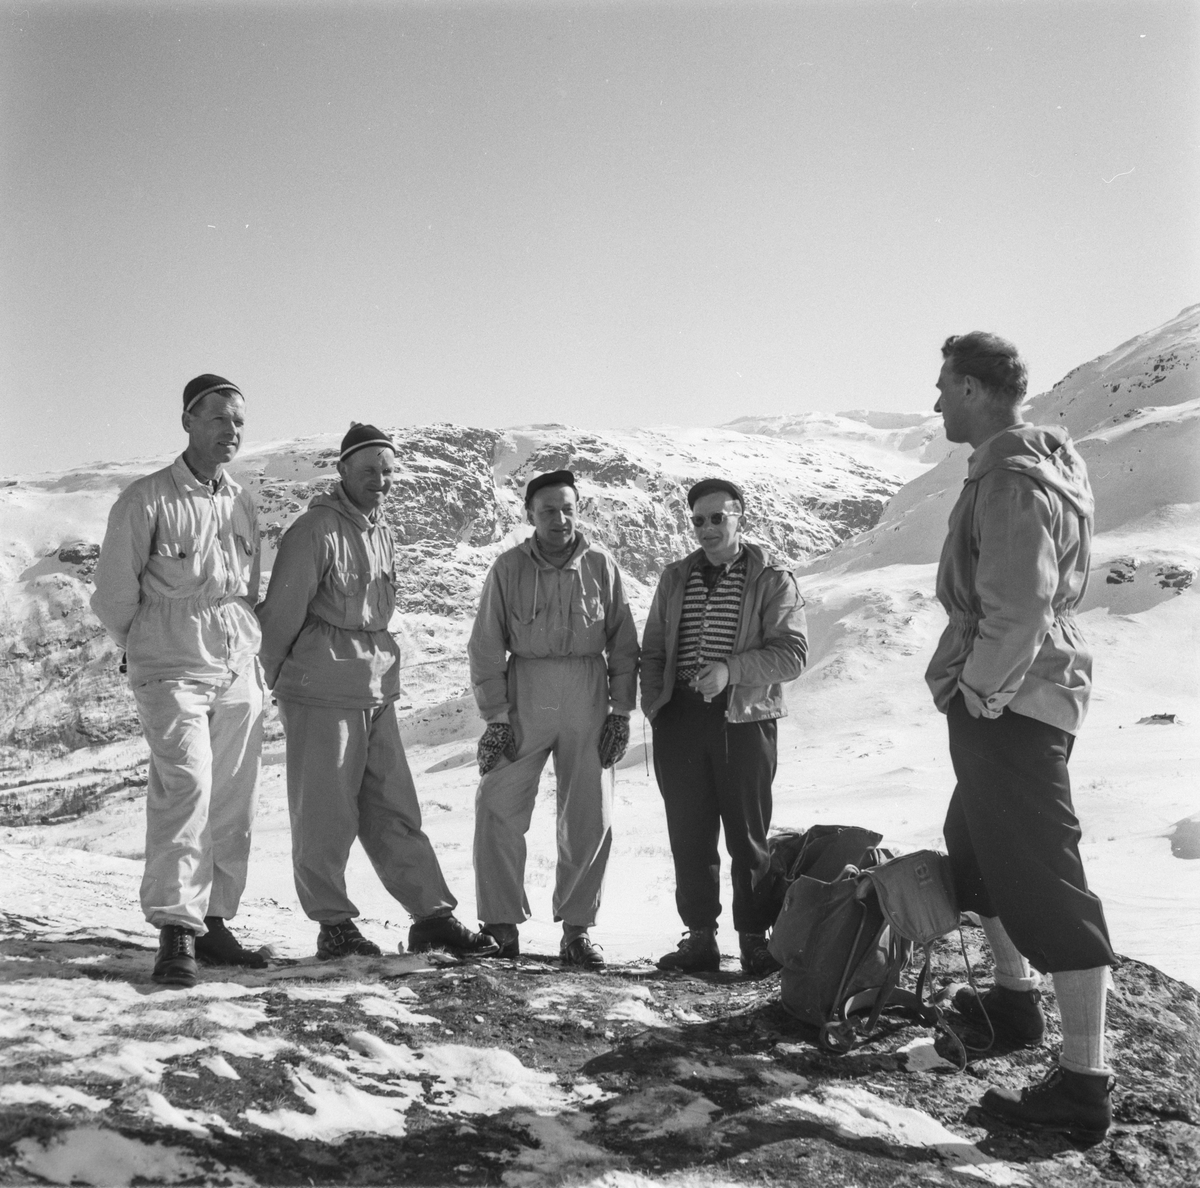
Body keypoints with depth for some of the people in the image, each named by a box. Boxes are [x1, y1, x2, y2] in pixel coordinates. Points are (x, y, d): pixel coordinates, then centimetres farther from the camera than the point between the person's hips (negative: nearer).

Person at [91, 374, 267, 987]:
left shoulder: (243, 504, 12)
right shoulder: (146, 499, -6)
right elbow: (113, 596, 1)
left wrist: (243, 645, 14)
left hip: (240, 671, 6)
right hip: (172, 672, -6)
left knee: (233, 803, 7)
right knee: (185, 787, -19)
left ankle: (212, 924, 17)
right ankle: (175, 930, -15)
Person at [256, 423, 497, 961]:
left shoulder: (383, 533, 14)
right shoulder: (316, 530, -11)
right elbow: (283, 609, -9)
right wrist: (276, 677, 0)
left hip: (378, 690, 7)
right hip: (322, 693, -7)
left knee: (394, 811, 9)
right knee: (326, 816, 2)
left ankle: (432, 916, 13)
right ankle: (333, 925, 13)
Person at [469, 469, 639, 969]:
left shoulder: (601, 566, 2)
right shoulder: (509, 568, -1)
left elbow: (623, 642, 6)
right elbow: (486, 647, 1)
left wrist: (621, 711, 2)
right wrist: (495, 715, -4)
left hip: (588, 700, 1)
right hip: (524, 698, -1)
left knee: (590, 819, 4)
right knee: (499, 810, -3)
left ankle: (576, 928, 16)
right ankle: (502, 922, 11)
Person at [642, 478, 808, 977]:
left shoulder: (772, 579, 1)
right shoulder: (675, 578, 15)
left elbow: (791, 653, -8)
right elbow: (652, 650, 19)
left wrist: (730, 669, -19)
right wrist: (653, 704, 5)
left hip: (744, 719, -4)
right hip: (680, 721, 4)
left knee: (747, 836, 2)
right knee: (689, 836, 6)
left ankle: (755, 939, 12)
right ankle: (699, 938, 14)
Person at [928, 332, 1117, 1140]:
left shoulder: (1011, 483, -19)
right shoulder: (1047, 460, 13)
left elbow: (1016, 610, -26)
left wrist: (982, 694, -15)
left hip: (1007, 706, -11)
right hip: (1023, 698, 11)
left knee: (1042, 879, -9)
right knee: (976, 849, 25)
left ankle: (1085, 1085, -4)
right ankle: (1016, 1000, 40)